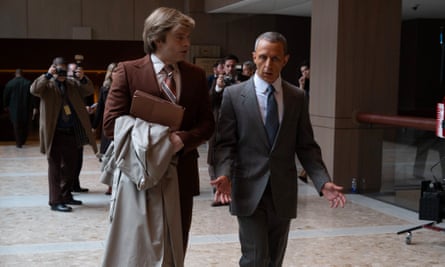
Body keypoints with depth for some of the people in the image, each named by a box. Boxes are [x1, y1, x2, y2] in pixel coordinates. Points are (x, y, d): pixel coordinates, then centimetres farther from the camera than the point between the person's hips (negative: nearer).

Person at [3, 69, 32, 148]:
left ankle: (19, 143, 10)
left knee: (17, 126, 8)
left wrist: (5, 106, 17)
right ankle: (23, 141, 23)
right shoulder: (28, 83, -7)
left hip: (14, 109, -1)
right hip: (26, 109, 1)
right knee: (25, 125, 15)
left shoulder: (10, 83, -6)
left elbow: (5, 96, 2)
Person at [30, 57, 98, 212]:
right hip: (55, 133, -5)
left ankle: (66, 196, 28)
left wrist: (83, 79, -12)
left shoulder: (72, 84, 13)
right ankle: (55, 201, 1)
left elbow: (89, 90, 6)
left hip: (72, 133, 6)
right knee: (55, 167, -1)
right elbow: (34, 89, -19)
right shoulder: (47, 85, -1)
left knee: (70, 166, 14)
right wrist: (48, 75, -24)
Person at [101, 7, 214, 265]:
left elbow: (207, 123, 5)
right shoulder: (128, 71, -5)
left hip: (182, 172, 4)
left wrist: (183, 139, -16)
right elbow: (111, 124, -10)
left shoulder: (197, 74, 6)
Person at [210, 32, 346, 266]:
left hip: (283, 193, 3)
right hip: (249, 191, -3)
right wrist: (225, 175, -22)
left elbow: (306, 146, 6)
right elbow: (225, 143, -4)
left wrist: (323, 182, -7)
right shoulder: (234, 95, -2)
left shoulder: (297, 97, 5)